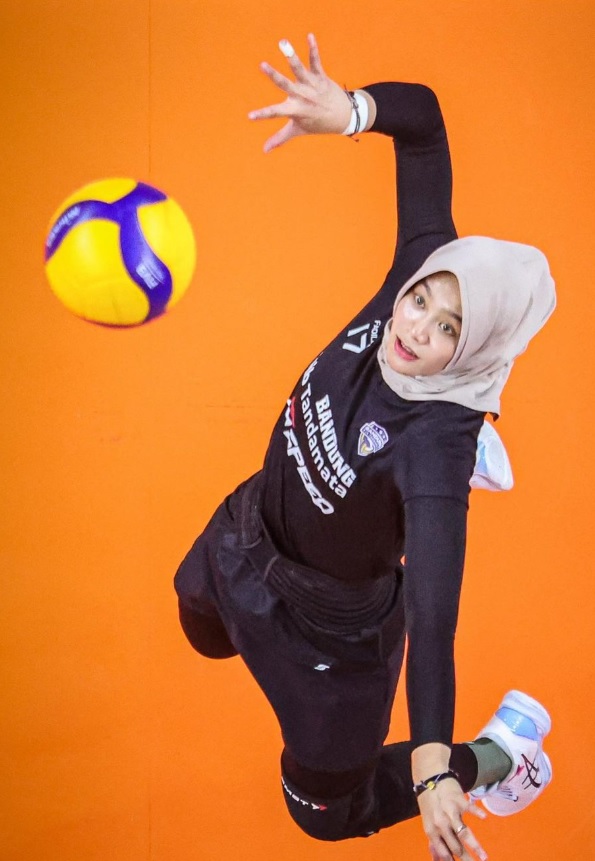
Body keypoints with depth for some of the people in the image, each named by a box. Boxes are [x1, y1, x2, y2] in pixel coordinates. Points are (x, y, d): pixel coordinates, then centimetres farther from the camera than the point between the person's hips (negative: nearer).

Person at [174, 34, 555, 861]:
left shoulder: (435, 439, -40)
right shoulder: (416, 275, -25)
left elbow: (435, 603, -50)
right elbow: (424, 120, -21)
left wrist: (436, 767, -59)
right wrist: (351, 111, -42)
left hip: (330, 620, -6)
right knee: (206, 630, 40)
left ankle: (504, 753, 30)